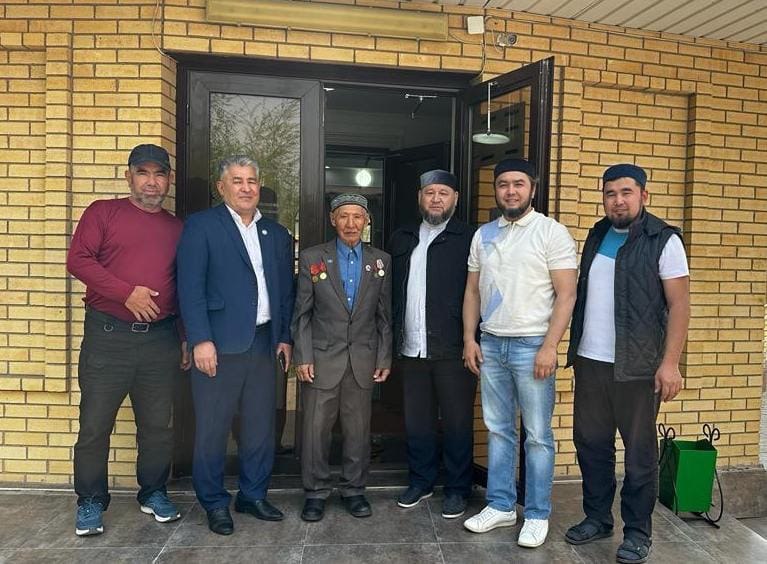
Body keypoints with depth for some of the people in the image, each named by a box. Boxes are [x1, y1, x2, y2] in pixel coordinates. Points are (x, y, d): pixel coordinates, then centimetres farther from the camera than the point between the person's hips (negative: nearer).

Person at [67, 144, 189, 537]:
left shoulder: (177, 228, 13)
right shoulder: (103, 212, 4)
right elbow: (77, 259, -7)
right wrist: (127, 292, -16)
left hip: (161, 339, 3)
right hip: (108, 335, -2)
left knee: (157, 425, 10)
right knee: (95, 424, 5)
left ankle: (154, 493, 28)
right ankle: (90, 502, 22)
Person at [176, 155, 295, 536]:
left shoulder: (276, 233, 15)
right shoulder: (201, 225, -1)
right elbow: (191, 286, -9)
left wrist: (284, 337, 9)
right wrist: (200, 340, -15)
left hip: (264, 343, 5)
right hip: (219, 344, -5)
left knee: (261, 428, 12)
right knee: (212, 429, 5)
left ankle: (253, 496, 30)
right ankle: (214, 504, 22)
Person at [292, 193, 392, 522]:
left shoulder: (381, 261, 5)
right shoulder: (312, 258, 1)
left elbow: (385, 316, 7)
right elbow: (302, 313, 1)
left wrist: (384, 358, 3)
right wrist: (303, 357, -5)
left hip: (364, 360, 2)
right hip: (322, 358, -1)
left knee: (359, 428, 9)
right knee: (316, 428, 4)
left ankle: (353, 489, 27)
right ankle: (316, 492, 22)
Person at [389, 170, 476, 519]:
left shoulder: (469, 239, -3)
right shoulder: (402, 239, 13)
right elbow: (391, 291, 14)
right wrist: (392, 339, 8)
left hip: (452, 349, -5)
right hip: (411, 347, 5)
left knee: (457, 422, 6)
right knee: (416, 421, 15)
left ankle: (457, 489, 22)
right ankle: (420, 481, 32)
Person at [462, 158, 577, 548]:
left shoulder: (551, 232, -5)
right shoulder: (483, 234, 10)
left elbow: (566, 294, -9)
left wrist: (549, 347, -15)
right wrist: (469, 339, 5)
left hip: (532, 346, -4)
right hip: (490, 344, 5)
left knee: (537, 435, 5)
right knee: (498, 430, 13)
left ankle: (537, 514, 19)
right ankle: (500, 505, 26)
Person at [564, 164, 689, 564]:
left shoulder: (663, 240, -5)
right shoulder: (596, 236, 12)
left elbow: (679, 303, -9)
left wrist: (670, 362, -16)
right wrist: (575, 347, 12)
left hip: (636, 366, -5)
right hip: (589, 361, 5)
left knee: (639, 451, 6)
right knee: (590, 442, 12)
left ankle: (638, 531, 21)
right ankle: (597, 517, 28)